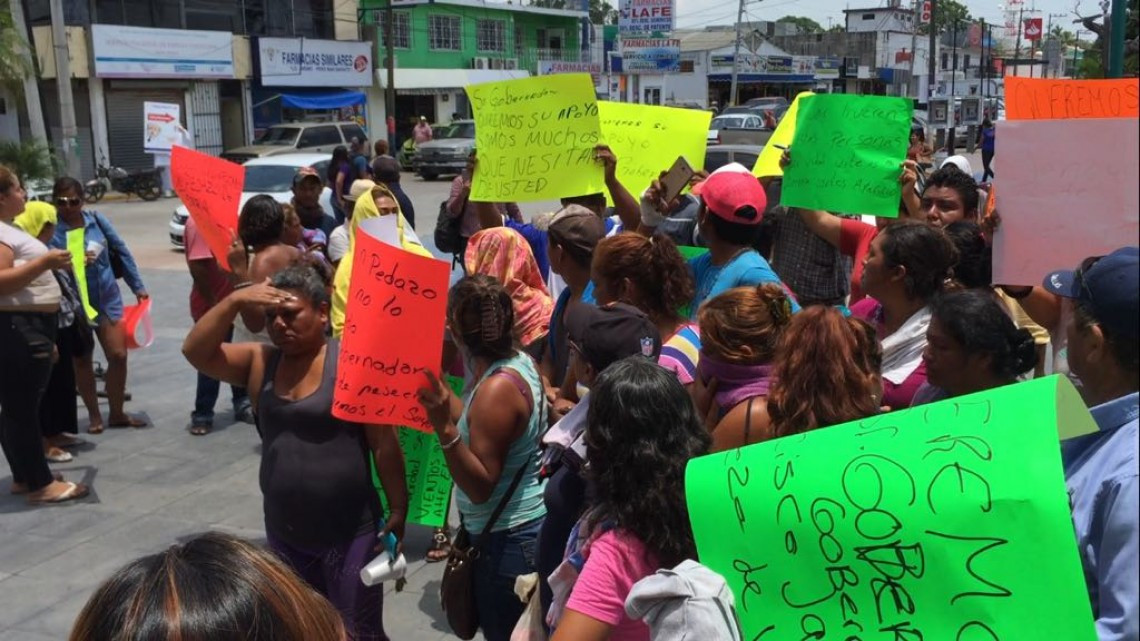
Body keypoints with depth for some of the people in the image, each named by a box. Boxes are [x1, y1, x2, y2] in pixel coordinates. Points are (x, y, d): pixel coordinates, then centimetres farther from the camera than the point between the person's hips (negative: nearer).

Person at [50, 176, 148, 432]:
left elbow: (121, 251, 6)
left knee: (119, 355, 4)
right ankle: (94, 416, 26)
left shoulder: (96, 220, -2)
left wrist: (137, 286, 8)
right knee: (82, 361, 11)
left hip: (108, 299, 3)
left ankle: (117, 413, 22)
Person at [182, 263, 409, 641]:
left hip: (349, 534, -5)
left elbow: (385, 445, -12)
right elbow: (196, 352, -7)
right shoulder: (260, 362, 2)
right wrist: (234, 301, -19)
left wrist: (398, 511, -9)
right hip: (283, 534, 6)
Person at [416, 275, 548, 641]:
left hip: (509, 541, -10)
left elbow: (481, 488, -26)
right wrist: (437, 386, 12)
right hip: (521, 529, 10)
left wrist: (443, 428, -36)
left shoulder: (497, 389, -26)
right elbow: (479, 429, 11)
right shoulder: (518, 361, 1)